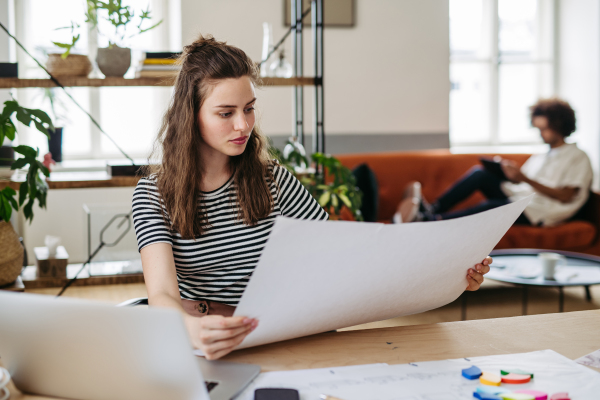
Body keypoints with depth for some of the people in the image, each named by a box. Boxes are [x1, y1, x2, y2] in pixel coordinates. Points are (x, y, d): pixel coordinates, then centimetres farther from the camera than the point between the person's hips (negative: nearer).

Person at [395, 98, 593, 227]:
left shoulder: (578, 157, 6)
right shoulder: (538, 157, 29)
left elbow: (565, 196, -8)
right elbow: (521, 184, 16)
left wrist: (525, 179, -17)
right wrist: (512, 173, -7)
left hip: (538, 211, -7)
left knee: (491, 206, -34)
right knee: (480, 173, -16)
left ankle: (428, 219, -39)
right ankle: (433, 208, -23)